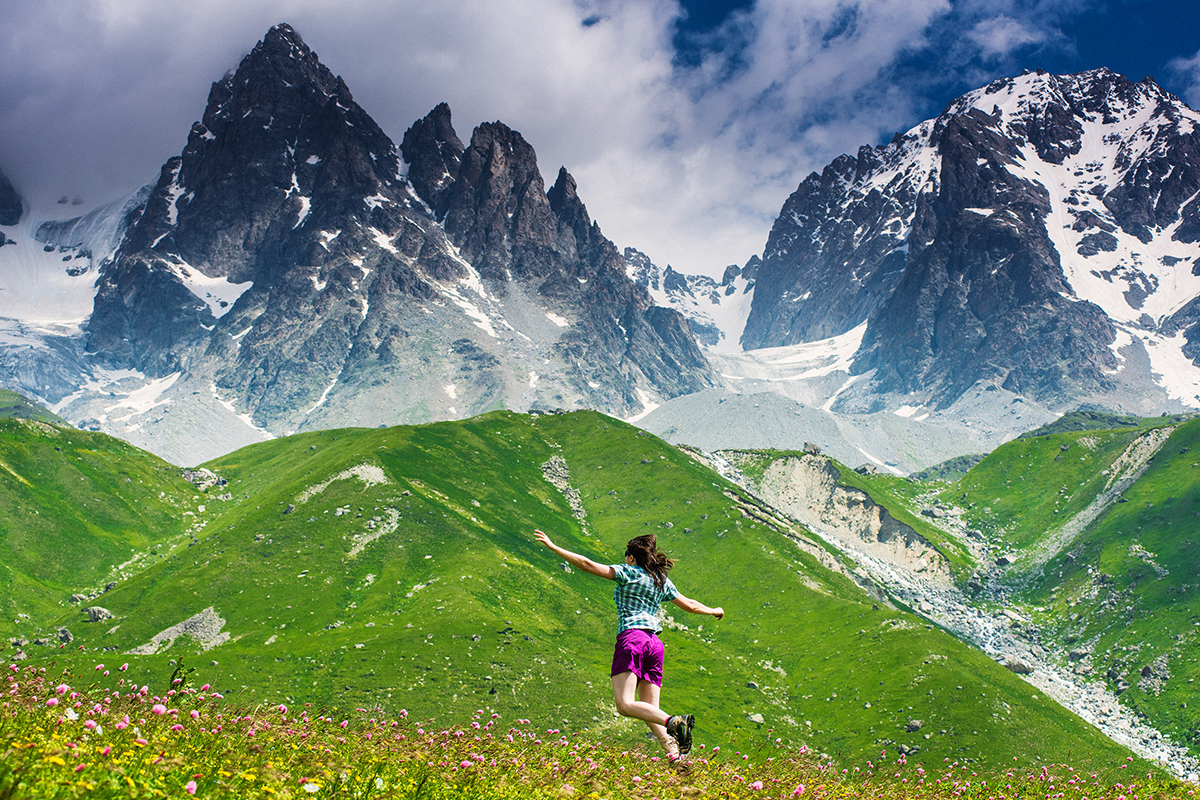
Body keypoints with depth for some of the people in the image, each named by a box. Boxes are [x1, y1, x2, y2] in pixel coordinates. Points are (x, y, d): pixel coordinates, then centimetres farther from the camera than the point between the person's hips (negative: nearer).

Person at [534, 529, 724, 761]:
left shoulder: (629, 572, 4)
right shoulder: (663, 581, 21)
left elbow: (587, 565, -3)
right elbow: (690, 605, 30)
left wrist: (553, 547, 1)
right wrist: (713, 611, 51)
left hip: (631, 637, -7)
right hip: (654, 644, 7)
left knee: (625, 705, -17)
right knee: (649, 711, 6)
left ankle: (673, 722, -37)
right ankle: (675, 755, -14)